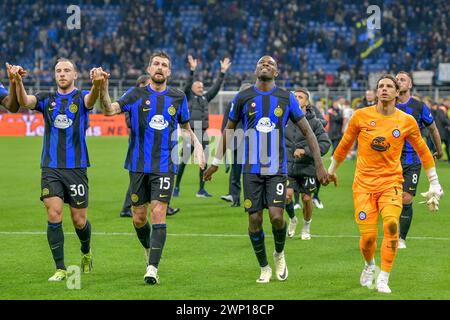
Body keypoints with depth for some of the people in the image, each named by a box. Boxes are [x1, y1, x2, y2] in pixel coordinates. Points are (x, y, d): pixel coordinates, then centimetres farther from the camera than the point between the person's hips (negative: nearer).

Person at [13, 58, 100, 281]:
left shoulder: (81, 97, 1)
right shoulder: (47, 100, 7)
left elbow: (91, 99, -24)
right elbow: (25, 102, -13)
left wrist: (97, 85, -49)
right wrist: (18, 82, -35)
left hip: (76, 168, -1)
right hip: (50, 168, 1)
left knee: (79, 220, 5)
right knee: (54, 215, -11)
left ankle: (86, 253, 36)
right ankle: (60, 269, -5)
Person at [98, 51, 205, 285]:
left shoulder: (178, 97, 7)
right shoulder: (136, 95, 1)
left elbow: (185, 127, 21)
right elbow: (109, 110, -14)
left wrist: (197, 145, 4)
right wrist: (103, 89, -32)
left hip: (165, 166, 0)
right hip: (138, 166, 0)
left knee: (158, 214, -12)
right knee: (139, 218, 6)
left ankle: (153, 268, -13)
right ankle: (150, 250, 35)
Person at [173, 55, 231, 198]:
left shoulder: (205, 97, 14)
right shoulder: (189, 97, 0)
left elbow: (216, 87, 11)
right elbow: (187, 85, -14)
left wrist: (223, 72, 2)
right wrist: (192, 70, -26)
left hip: (203, 134, 5)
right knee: (183, 162, -2)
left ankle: (201, 190, 9)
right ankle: (176, 187, 6)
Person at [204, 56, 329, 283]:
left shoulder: (286, 99, 1)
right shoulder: (242, 98, 2)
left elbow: (307, 131, 5)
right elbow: (228, 130, 15)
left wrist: (319, 165, 0)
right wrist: (216, 162, 16)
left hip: (277, 169, -1)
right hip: (252, 169, 1)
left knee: (276, 216, -14)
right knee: (255, 219, -1)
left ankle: (279, 254, 16)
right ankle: (264, 268, 16)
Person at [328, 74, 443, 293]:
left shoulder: (407, 122, 1)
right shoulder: (361, 116, 0)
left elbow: (423, 151, 14)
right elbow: (345, 144, 14)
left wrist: (434, 183, 17)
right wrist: (331, 170, 23)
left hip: (391, 182, 0)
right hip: (364, 183, 0)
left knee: (391, 224, -25)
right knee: (368, 237, -7)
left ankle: (383, 279, -16)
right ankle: (369, 265, 29)